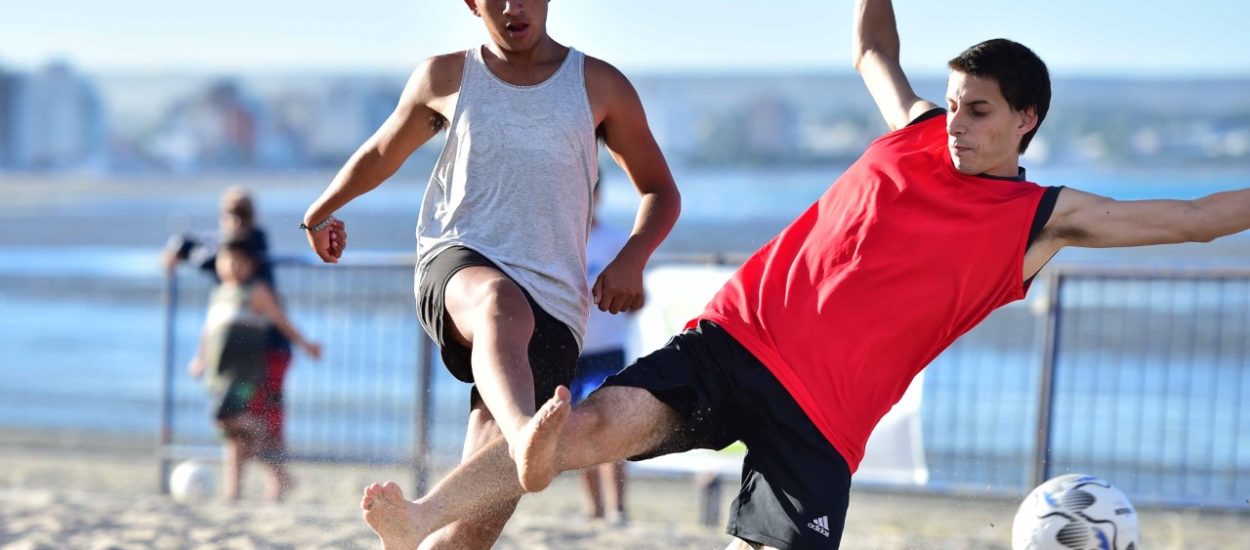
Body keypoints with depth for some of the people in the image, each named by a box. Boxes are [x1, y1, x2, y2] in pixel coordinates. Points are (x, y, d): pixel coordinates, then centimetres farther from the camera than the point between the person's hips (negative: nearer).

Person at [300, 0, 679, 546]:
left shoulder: (600, 86, 9)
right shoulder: (444, 79, 11)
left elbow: (660, 192, 17)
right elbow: (382, 153, 29)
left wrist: (631, 259, -2)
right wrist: (321, 212, 43)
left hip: (553, 301, 1)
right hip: (456, 265, -1)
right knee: (501, 302, -41)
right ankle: (525, 434, -69)